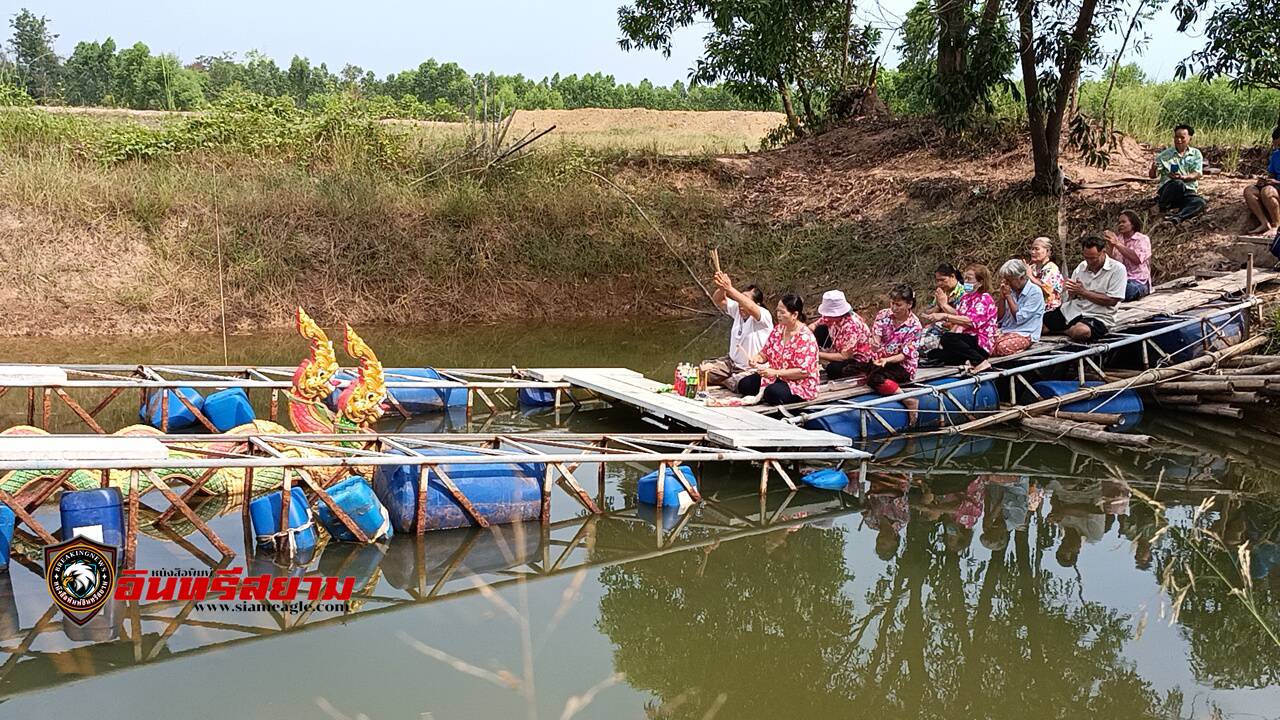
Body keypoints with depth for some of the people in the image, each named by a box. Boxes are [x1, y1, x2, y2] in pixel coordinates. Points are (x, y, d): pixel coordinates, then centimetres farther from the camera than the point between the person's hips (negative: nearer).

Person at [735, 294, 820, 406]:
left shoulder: (805, 337, -20)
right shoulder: (778, 330, 3)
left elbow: (804, 371, -24)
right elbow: (765, 353, 13)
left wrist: (776, 372, -26)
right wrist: (756, 358, -11)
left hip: (801, 384, -7)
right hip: (776, 377, 8)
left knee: (773, 393, -34)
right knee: (744, 384, -6)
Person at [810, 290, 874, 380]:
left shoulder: (851, 327, -35)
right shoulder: (832, 316, -15)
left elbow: (844, 357, -33)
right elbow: (813, 326, -1)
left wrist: (818, 354, -31)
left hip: (859, 360, -8)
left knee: (832, 369, -34)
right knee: (820, 330, -7)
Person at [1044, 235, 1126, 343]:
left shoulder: (1117, 269, -6)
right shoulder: (1081, 266, 11)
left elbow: (1112, 301, -14)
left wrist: (1083, 292, -14)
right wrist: (1072, 292, -8)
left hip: (1097, 317, -4)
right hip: (1072, 311, 4)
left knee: (1081, 331, -37)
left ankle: (1067, 330, -6)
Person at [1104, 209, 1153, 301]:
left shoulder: (1143, 239, 2)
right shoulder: (1117, 239, 14)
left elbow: (1136, 259, -18)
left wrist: (1117, 244, -21)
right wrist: (1110, 245, -12)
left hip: (1138, 282, -3)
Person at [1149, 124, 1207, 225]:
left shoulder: (1196, 154, 12)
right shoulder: (1165, 154, 9)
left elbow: (1198, 174, -1)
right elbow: (1153, 176, 4)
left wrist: (1183, 177, -22)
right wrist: (1153, 169, -22)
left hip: (1188, 192, 1)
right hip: (1167, 192, -1)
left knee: (1201, 203, -31)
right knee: (1178, 183, -36)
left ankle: (1177, 217, -50)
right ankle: (1164, 210, -24)